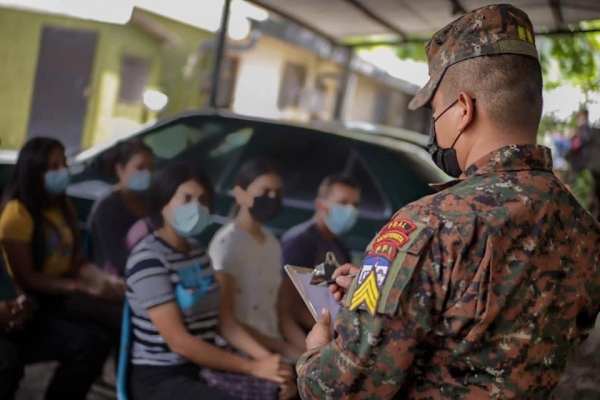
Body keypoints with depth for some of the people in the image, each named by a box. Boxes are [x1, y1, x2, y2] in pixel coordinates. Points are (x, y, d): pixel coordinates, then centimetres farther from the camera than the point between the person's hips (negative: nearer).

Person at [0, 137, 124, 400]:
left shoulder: (64, 208, 8)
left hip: (58, 301, 7)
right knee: (84, 344, -26)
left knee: (99, 338, -19)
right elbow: (25, 278, -18)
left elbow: (78, 263, 6)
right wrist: (86, 288, -24)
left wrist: (106, 281, -15)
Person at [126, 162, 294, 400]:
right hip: (161, 378, -7)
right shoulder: (148, 258, -14)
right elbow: (179, 341, -19)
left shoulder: (198, 252, 11)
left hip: (204, 368, 8)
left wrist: (265, 359, -9)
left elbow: (222, 321, 7)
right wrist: (253, 367, -17)